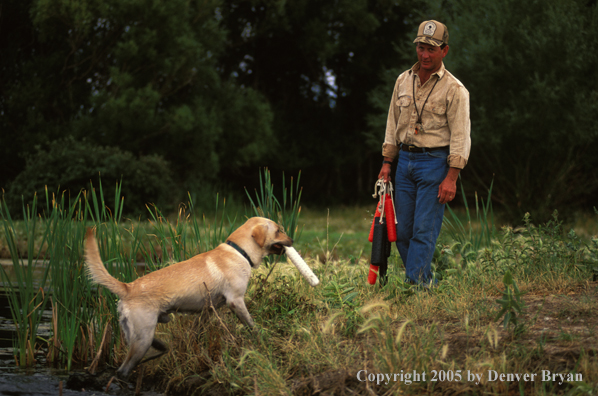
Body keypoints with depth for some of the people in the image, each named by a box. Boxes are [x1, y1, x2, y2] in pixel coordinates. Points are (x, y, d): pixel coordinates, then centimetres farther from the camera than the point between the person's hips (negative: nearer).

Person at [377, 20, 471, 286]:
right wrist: (387, 163, 11)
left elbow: (460, 137, -10)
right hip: (405, 160, 6)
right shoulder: (403, 81, 10)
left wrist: (451, 177, -17)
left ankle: (415, 283, -7)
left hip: (435, 162, -6)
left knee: (424, 229, -8)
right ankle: (425, 280, 14)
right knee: (402, 229, 5)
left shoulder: (455, 90, -6)